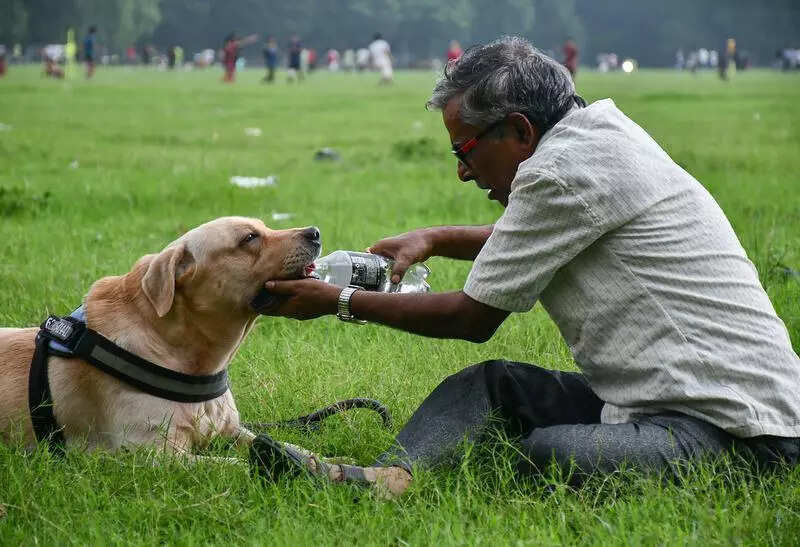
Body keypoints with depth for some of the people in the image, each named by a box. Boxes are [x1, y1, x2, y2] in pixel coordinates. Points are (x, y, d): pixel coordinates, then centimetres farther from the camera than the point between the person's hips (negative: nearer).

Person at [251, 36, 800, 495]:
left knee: (548, 454, -36)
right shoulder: (600, 124, 13)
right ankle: (389, 475, -15)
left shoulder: (563, 170, -16)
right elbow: (528, 237, 37)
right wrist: (435, 239, 27)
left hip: (734, 431, -10)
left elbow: (472, 318, -6)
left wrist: (339, 301, 4)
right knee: (490, 382, 6)